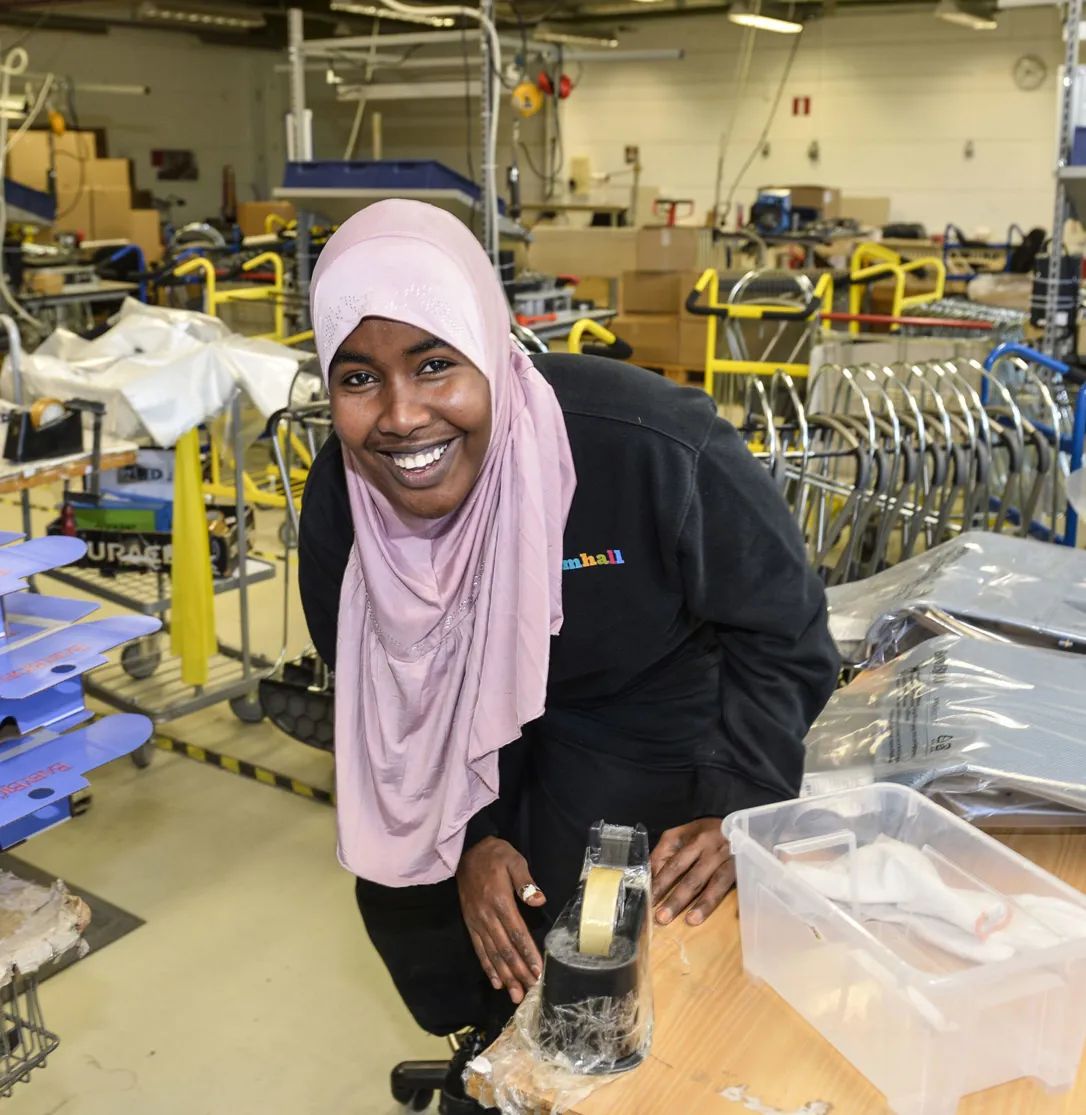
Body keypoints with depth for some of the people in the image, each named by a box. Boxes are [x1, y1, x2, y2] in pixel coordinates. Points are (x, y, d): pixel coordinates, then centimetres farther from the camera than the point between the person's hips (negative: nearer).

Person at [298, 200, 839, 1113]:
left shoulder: (653, 446, -35)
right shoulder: (340, 505, -20)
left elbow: (781, 633, -18)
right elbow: (388, 695, -3)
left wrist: (740, 804, -25)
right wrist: (472, 834, -12)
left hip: (664, 724, -4)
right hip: (502, 738, 4)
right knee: (402, 883, 12)